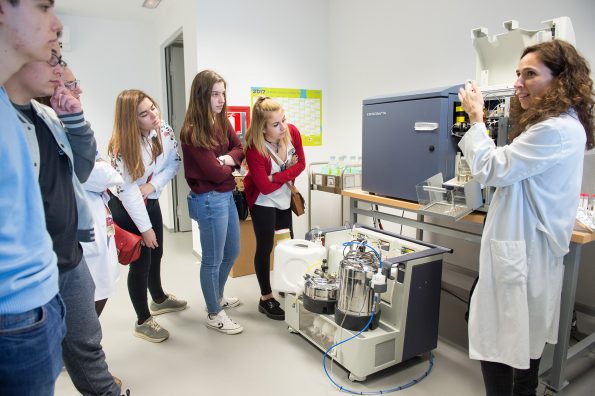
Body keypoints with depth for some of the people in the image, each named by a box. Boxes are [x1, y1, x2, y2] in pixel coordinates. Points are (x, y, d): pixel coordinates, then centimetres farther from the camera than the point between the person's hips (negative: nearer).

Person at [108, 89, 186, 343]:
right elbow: (128, 191, -25)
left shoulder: (165, 131, -12)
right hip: (126, 208, -6)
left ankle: (159, 300, 46)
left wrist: (153, 184, -20)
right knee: (140, 262, 2)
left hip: (151, 202, 6)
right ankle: (143, 322, 21)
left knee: (156, 253, 21)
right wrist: (145, 228, -21)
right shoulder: (121, 147, -27)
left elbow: (174, 162, -4)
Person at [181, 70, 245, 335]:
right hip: (209, 200, -9)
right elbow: (215, 173, -22)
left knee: (232, 252, 22)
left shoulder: (222, 122, 5)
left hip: (227, 195, 9)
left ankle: (217, 296, 45)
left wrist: (227, 158, -12)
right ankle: (214, 314, 26)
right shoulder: (192, 132, -19)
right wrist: (230, 165, -1)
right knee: (213, 260, 6)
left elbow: (240, 148, 10)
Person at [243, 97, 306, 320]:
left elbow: (301, 164, -10)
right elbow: (266, 187, -27)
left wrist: (276, 177, -23)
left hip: (284, 198, 6)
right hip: (263, 202, -5)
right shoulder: (254, 148, -30)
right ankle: (266, 299, 16)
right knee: (265, 247, 2)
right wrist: (288, 173, -15)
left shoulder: (292, 132, -16)